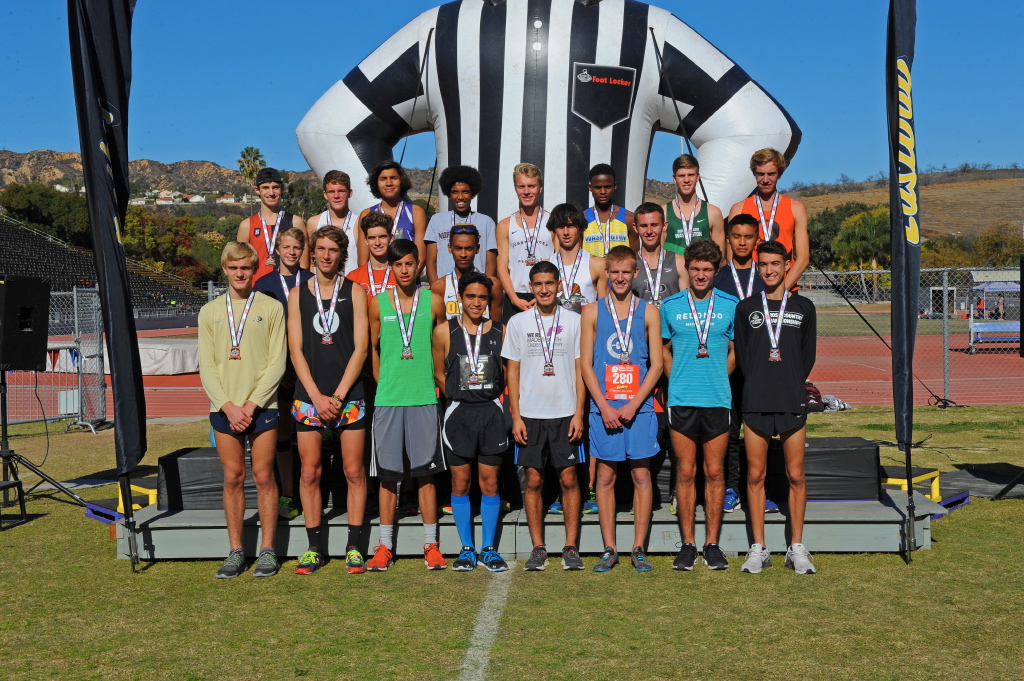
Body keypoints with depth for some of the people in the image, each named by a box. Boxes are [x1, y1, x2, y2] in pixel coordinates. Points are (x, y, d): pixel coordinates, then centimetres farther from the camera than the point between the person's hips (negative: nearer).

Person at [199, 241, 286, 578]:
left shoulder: (271, 308, 3)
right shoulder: (209, 311, 9)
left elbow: (277, 363, -2)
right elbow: (206, 365, 4)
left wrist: (252, 403, -11)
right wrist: (228, 405, -8)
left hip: (262, 406, -2)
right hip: (224, 407, 2)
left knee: (264, 477, 1)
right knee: (232, 478, 6)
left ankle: (267, 551, 10)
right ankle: (236, 552, 14)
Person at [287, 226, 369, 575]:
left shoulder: (355, 292, 4)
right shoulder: (297, 294, 8)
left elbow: (360, 347, -2)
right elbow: (296, 350, 3)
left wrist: (338, 395, -9)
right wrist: (317, 396, -7)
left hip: (349, 395, -1)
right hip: (309, 396, 1)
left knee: (354, 472, 1)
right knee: (310, 473, 3)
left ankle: (354, 546, 10)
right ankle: (315, 547, 13)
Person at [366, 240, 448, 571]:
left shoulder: (433, 301, 3)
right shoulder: (378, 303, 5)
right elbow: (372, 348, 12)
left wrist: (436, 381, 8)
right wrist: (383, 382, 7)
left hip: (424, 397, -1)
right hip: (388, 398, 1)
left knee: (425, 472, 3)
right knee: (387, 473, 5)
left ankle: (431, 544, 12)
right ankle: (385, 546, 15)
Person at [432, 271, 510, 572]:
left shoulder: (500, 331, 4)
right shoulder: (444, 331, 2)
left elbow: (506, 374, 12)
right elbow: (439, 374, 9)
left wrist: (488, 398, 6)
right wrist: (461, 398, 8)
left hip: (491, 412, 1)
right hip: (458, 414, 0)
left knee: (490, 482, 3)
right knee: (460, 482, 4)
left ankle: (488, 549, 14)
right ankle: (466, 549, 15)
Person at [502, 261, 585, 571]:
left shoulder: (574, 321, 3)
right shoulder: (518, 322, 5)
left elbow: (580, 369, 4)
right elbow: (513, 371, 6)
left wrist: (579, 413, -4)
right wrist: (516, 416, -1)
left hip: (565, 414, -1)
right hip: (530, 414, 1)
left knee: (569, 479, 1)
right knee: (533, 481, 3)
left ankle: (571, 547, 10)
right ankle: (538, 548, 13)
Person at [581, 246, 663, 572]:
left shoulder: (648, 312, 5)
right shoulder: (592, 312, 6)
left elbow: (656, 364, 2)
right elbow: (586, 364, 3)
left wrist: (633, 404, -9)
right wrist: (604, 406, -7)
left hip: (639, 407, 0)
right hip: (604, 407, 0)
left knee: (642, 475, 2)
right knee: (605, 477, 4)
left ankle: (638, 549, 11)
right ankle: (609, 550, 12)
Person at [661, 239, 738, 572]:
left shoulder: (730, 305, 5)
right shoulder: (670, 306, 5)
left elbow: (735, 351, 12)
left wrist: (718, 379, 5)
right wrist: (679, 380, 5)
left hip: (718, 399, 0)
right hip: (681, 400, 0)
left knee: (714, 472, 5)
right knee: (685, 472, 3)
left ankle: (712, 544, 14)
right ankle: (688, 544, 12)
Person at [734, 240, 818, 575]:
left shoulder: (803, 308, 9)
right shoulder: (746, 308, 9)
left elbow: (808, 357, 10)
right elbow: (742, 355, 8)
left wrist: (791, 386, 3)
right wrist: (759, 386, 2)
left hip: (793, 401, 0)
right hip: (755, 403, 0)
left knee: (796, 475, 1)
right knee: (755, 475, 2)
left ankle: (797, 548, 11)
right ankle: (758, 548, 10)